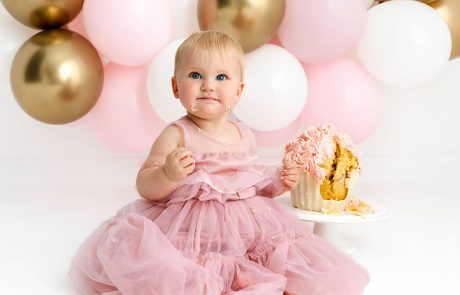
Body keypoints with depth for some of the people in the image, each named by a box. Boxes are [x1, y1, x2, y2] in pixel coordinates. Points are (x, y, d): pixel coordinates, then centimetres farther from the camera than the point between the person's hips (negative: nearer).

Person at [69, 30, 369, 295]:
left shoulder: (245, 135, 9)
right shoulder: (176, 135, -9)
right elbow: (145, 187, -11)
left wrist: (277, 183, 3)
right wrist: (168, 174, -31)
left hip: (245, 229, 5)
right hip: (187, 231, -4)